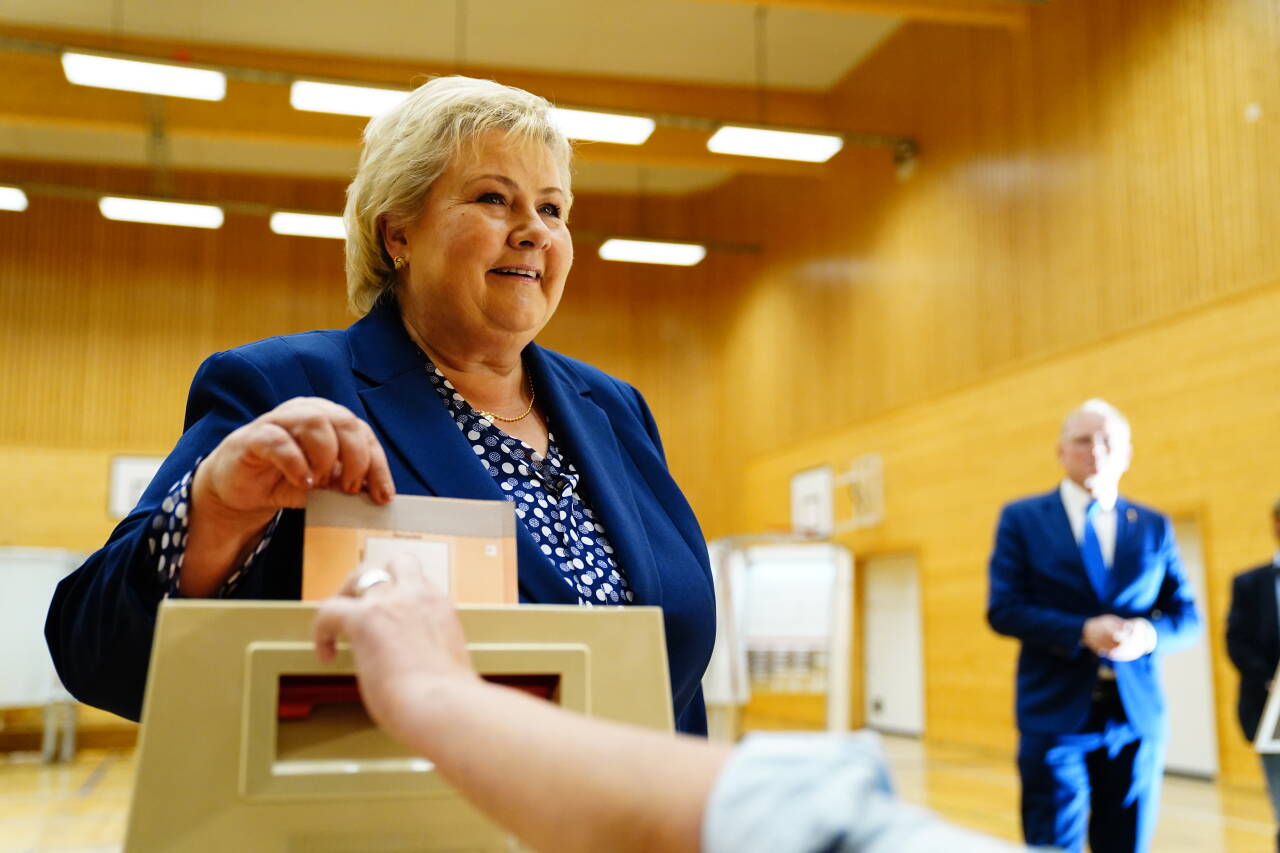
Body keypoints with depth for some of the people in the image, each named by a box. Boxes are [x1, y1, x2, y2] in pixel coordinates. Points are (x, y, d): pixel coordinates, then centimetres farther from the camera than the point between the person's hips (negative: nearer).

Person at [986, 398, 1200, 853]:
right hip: (1056, 713, -3)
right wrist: (1083, 632, -19)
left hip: (1138, 715, 3)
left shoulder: (1154, 527, 12)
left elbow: (1187, 616, 9)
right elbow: (1003, 610, -5)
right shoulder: (1022, 519, 3)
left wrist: (1149, 633, -14)